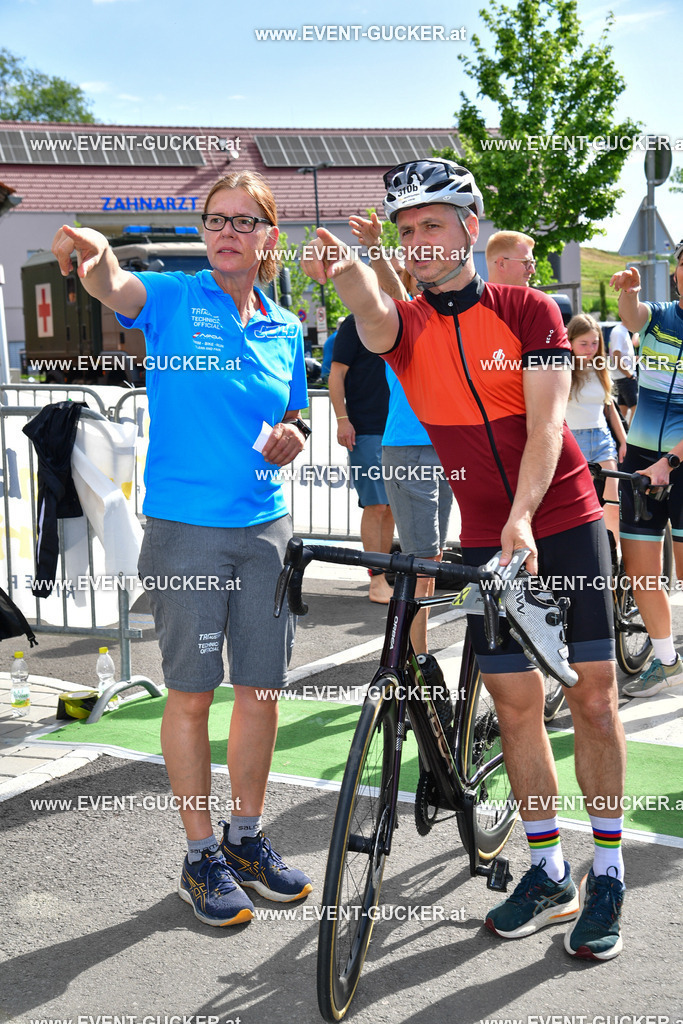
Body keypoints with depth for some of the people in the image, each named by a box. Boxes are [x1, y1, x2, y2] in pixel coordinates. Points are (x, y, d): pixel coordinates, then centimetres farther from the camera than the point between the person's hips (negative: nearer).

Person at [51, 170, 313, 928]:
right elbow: (114, 287, -23)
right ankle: (201, 858, 17)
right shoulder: (175, 299, -2)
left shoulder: (285, 330, 10)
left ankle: (246, 837, 27)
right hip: (185, 528, -4)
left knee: (262, 687, 9)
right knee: (192, 692, 3)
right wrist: (92, 252, -45)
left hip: (265, 527, 4)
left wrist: (289, 438, -4)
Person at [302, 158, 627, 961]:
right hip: (488, 539, 2)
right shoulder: (406, 326, -2)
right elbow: (373, 314, -27)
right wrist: (345, 272, -51)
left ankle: (608, 875, 12)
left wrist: (522, 518, -31)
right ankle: (548, 875, 19)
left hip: (565, 525, -2)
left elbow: (545, 426, -15)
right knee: (514, 703, 4)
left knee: (593, 695, -1)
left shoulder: (530, 312, -5)